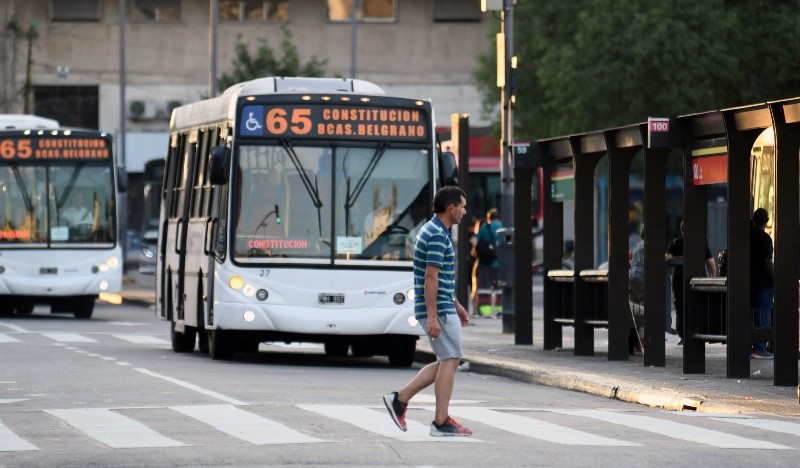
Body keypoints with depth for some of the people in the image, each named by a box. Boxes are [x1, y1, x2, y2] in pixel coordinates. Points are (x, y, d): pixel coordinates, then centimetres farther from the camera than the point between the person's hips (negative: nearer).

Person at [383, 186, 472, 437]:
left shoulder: (436, 231, 16)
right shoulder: (437, 236, -17)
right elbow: (430, 278, -22)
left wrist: (457, 305, 26)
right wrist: (432, 317, -24)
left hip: (444, 307, 10)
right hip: (439, 310, -10)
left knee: (446, 362, 13)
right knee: (450, 361, -4)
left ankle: (400, 398, 10)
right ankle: (441, 422, -2)